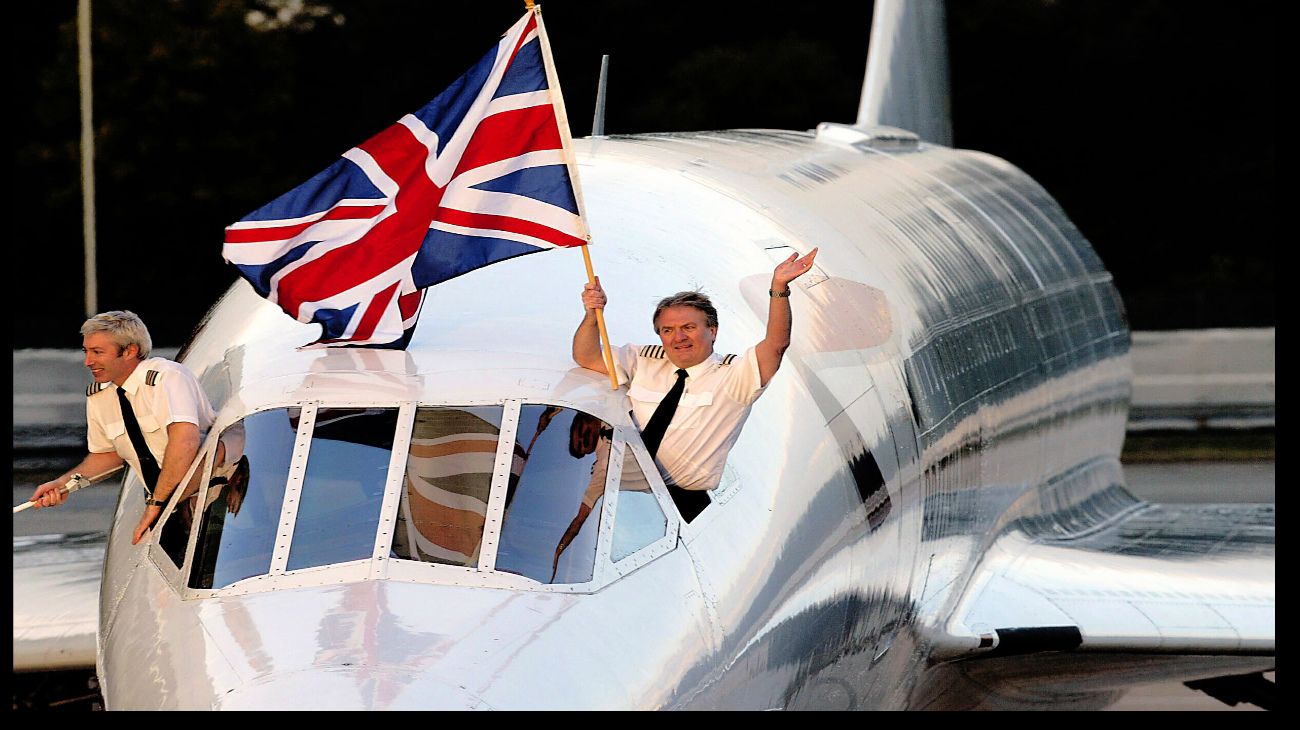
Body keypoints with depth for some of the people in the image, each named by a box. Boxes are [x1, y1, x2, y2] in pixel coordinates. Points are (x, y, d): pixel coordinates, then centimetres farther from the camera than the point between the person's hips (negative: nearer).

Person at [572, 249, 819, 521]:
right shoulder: (644, 361, 16)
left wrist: (779, 288, -28)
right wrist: (592, 315, -3)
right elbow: (586, 358, 17)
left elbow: (776, 345, -13)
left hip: (682, 498, -4)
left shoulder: (732, 375, 2)